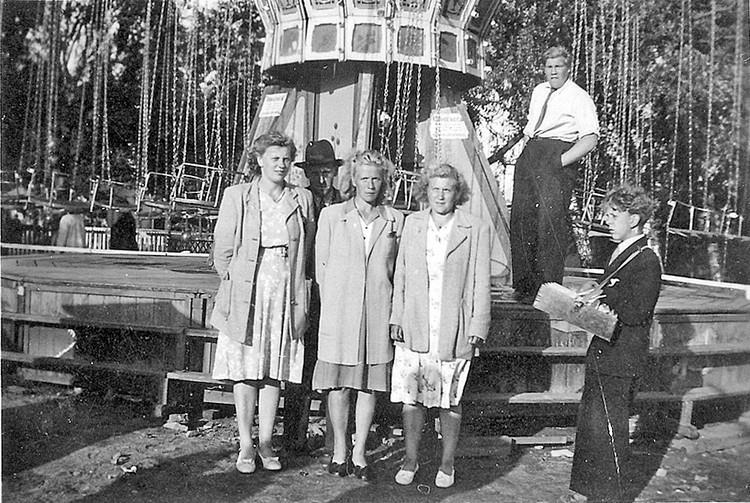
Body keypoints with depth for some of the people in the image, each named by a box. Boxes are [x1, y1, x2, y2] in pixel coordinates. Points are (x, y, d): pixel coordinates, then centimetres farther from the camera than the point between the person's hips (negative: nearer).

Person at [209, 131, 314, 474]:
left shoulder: (302, 200, 7)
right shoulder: (237, 196, 0)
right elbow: (222, 250, 3)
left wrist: (292, 282, 7)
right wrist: (237, 284, 2)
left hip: (286, 297, 2)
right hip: (246, 296, -2)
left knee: (274, 373, 6)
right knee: (244, 373, 1)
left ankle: (265, 443, 16)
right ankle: (246, 446, 11)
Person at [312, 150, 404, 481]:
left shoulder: (395, 220, 7)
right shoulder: (331, 216, 4)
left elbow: (397, 269, 11)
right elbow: (321, 266, 7)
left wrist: (387, 307, 6)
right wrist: (335, 302, 4)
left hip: (378, 313, 1)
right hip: (339, 313, -1)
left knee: (370, 384, 5)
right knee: (338, 383, 3)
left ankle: (359, 453, 15)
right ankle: (339, 451, 16)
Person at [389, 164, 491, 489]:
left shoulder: (476, 230, -1)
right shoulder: (412, 224, 8)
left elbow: (481, 285, 1)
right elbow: (400, 276, 12)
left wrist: (477, 329, -3)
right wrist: (396, 318, 7)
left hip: (454, 331, -2)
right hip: (414, 329, 2)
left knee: (450, 401, 6)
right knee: (411, 397, 4)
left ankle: (447, 463, 23)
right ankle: (411, 459, 22)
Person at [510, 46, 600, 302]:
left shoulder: (579, 98, -2)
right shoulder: (538, 91, 20)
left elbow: (590, 139, -11)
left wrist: (561, 161, -19)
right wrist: (526, 135, 14)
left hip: (559, 156, -7)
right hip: (530, 155, 7)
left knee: (551, 220, -16)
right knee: (521, 216, 2)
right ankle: (524, 285, 12)